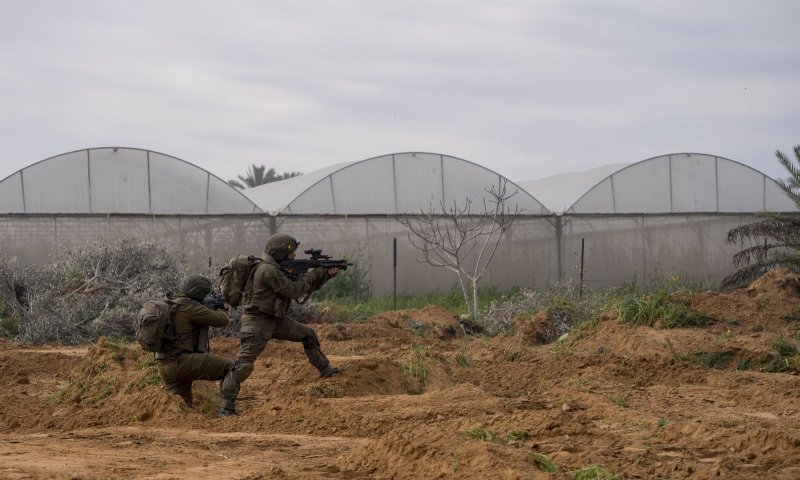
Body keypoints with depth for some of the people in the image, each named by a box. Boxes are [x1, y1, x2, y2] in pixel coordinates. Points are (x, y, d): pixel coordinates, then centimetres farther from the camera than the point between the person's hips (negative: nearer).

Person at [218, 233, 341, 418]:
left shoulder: (279, 268, 10)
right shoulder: (268, 271, -22)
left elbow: (304, 287, 17)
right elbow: (294, 291, -21)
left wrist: (326, 275, 7)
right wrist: (314, 274, -11)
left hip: (275, 320, 10)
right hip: (257, 322, -10)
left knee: (308, 334, 17)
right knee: (244, 364, -17)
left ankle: (325, 370, 33)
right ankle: (225, 406, -17)